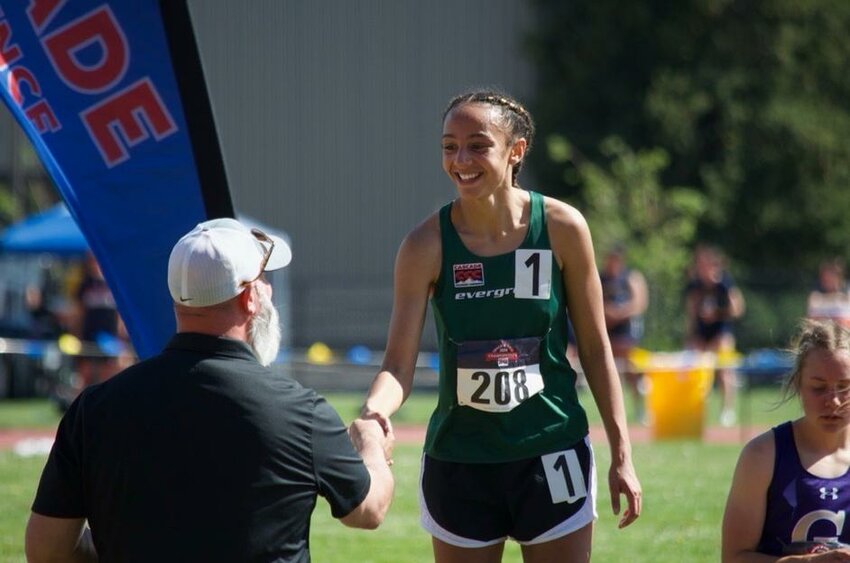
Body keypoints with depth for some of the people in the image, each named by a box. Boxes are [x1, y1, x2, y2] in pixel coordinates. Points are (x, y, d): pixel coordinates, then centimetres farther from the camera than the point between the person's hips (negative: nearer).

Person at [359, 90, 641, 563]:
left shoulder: (561, 228, -6)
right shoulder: (427, 245, -8)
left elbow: (596, 349, 2)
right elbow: (400, 363, -11)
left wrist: (622, 455, 1)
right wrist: (376, 410, -34)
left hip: (551, 455, 0)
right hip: (459, 464, 0)